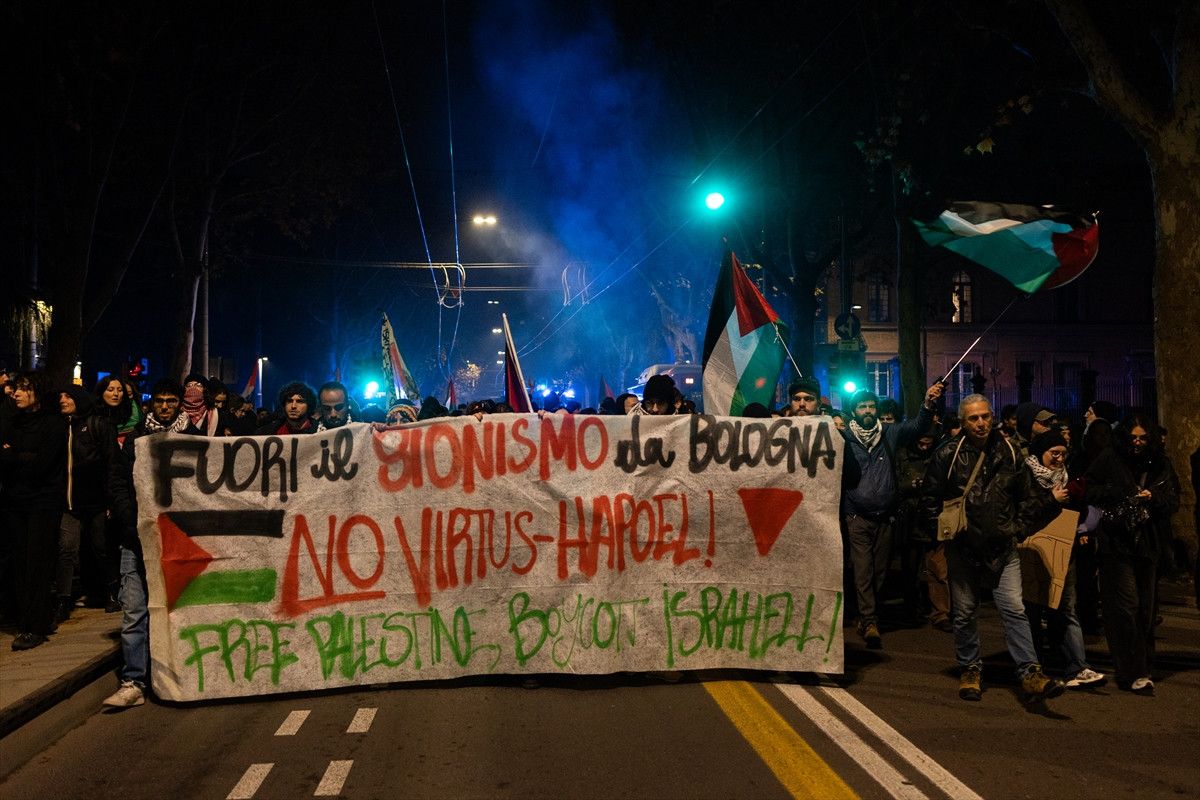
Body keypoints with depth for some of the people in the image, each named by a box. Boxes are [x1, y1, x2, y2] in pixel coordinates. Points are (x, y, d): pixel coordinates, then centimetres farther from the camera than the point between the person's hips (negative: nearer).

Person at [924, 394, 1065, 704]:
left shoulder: (1008, 452, 3)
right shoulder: (949, 454, -4)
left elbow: (1027, 494, 15)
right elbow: (932, 498, 2)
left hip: (1003, 547, 1)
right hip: (962, 547, -1)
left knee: (1014, 609, -7)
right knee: (964, 612, 9)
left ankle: (1030, 674, -8)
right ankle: (970, 669, 24)